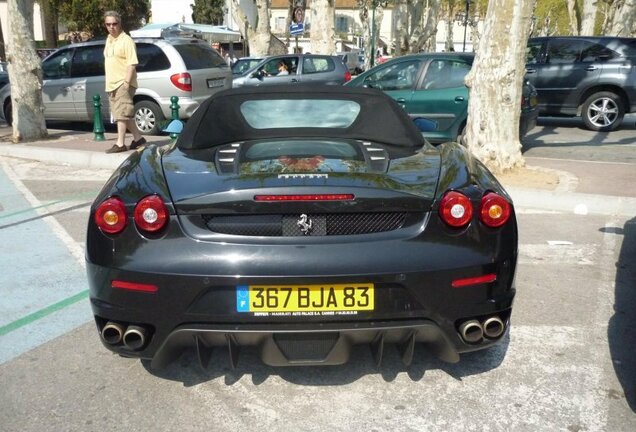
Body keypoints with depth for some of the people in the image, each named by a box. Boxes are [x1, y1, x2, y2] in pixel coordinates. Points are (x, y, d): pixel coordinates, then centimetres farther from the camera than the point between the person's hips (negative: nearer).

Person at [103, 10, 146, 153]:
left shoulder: (126, 40, -10)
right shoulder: (109, 40, 16)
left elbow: (132, 63, -16)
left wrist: (126, 82, -22)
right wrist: (108, 83, 18)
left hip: (123, 84, -9)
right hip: (111, 84, 9)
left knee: (121, 113, -10)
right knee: (124, 114, 11)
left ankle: (120, 144, -8)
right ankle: (138, 138, 21)